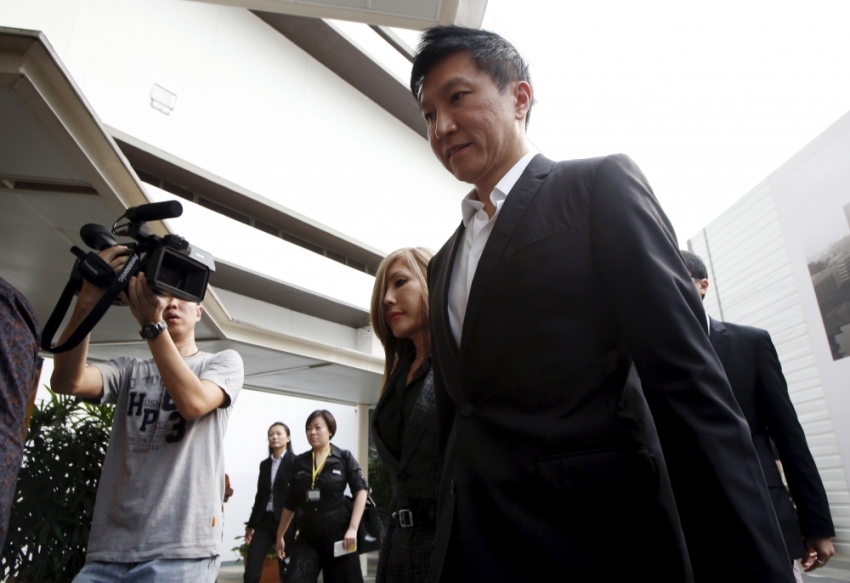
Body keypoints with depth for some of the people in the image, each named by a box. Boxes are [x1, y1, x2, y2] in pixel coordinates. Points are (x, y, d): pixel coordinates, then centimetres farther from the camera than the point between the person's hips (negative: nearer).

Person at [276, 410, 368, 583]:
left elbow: (361, 491, -8)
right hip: (307, 535, 3)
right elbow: (291, 503, 13)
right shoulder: (300, 462, 6)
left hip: (338, 533, -2)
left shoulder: (344, 457, -2)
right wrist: (280, 534, 16)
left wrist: (353, 528, -17)